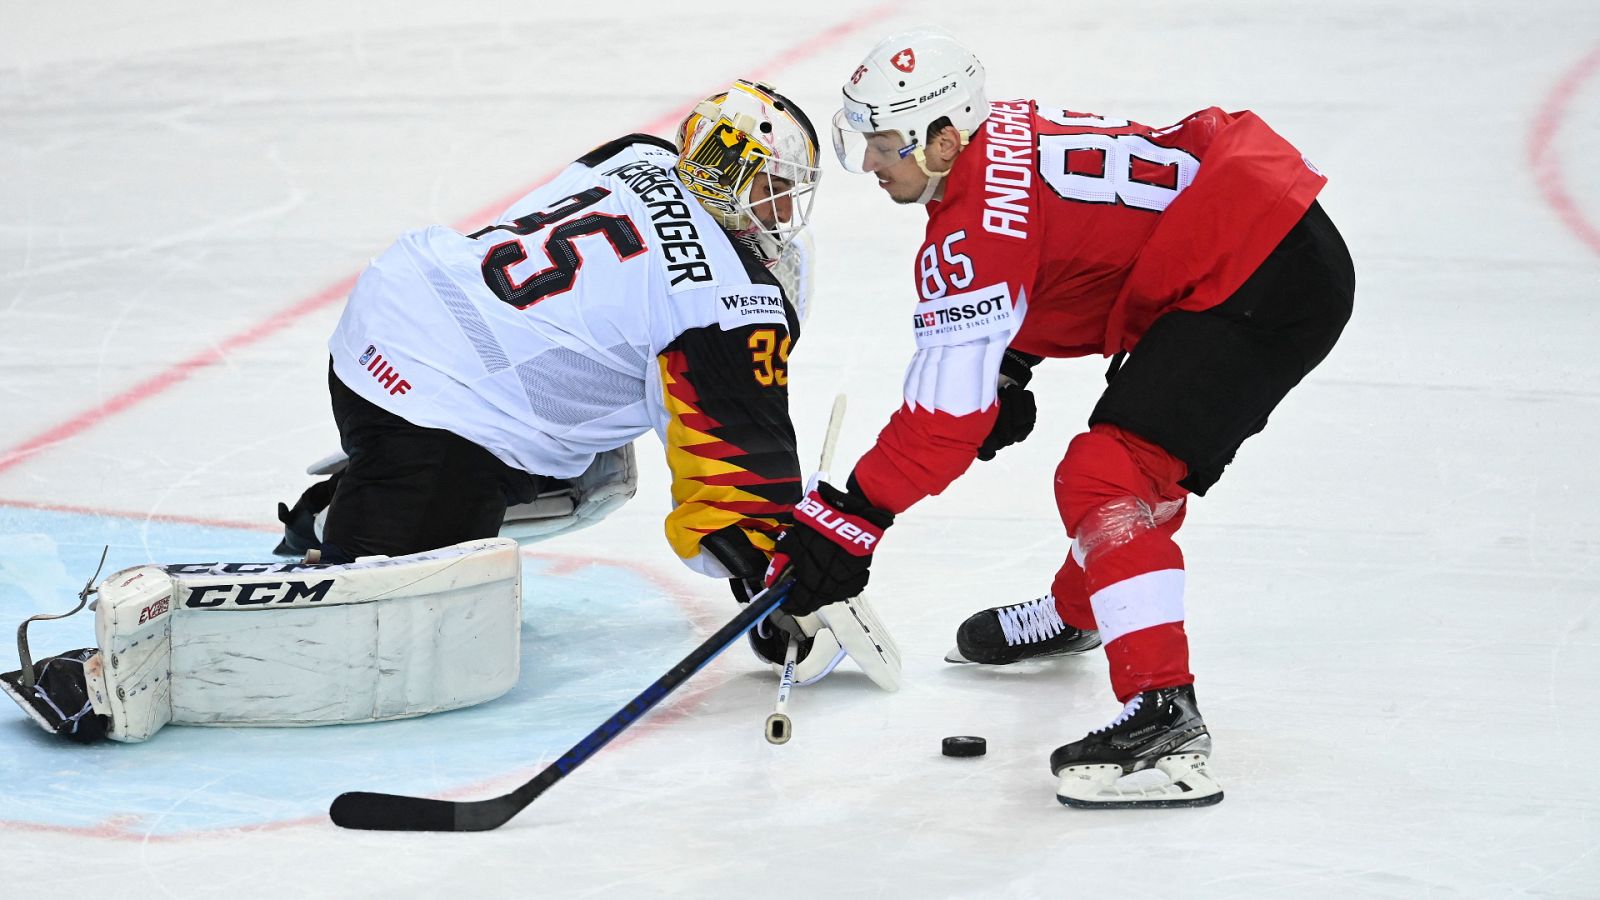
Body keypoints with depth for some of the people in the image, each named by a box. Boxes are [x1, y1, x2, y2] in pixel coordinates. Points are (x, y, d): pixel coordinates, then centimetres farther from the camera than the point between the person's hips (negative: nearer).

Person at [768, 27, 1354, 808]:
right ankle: (1075, 614, 51)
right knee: (1132, 451, 28)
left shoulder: (974, 228, -19)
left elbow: (949, 408, -20)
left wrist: (851, 517, -16)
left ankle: (1165, 720, -25)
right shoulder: (1001, 135, 9)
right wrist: (1008, 372, 21)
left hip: (1265, 287, -11)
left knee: (1107, 479, -18)